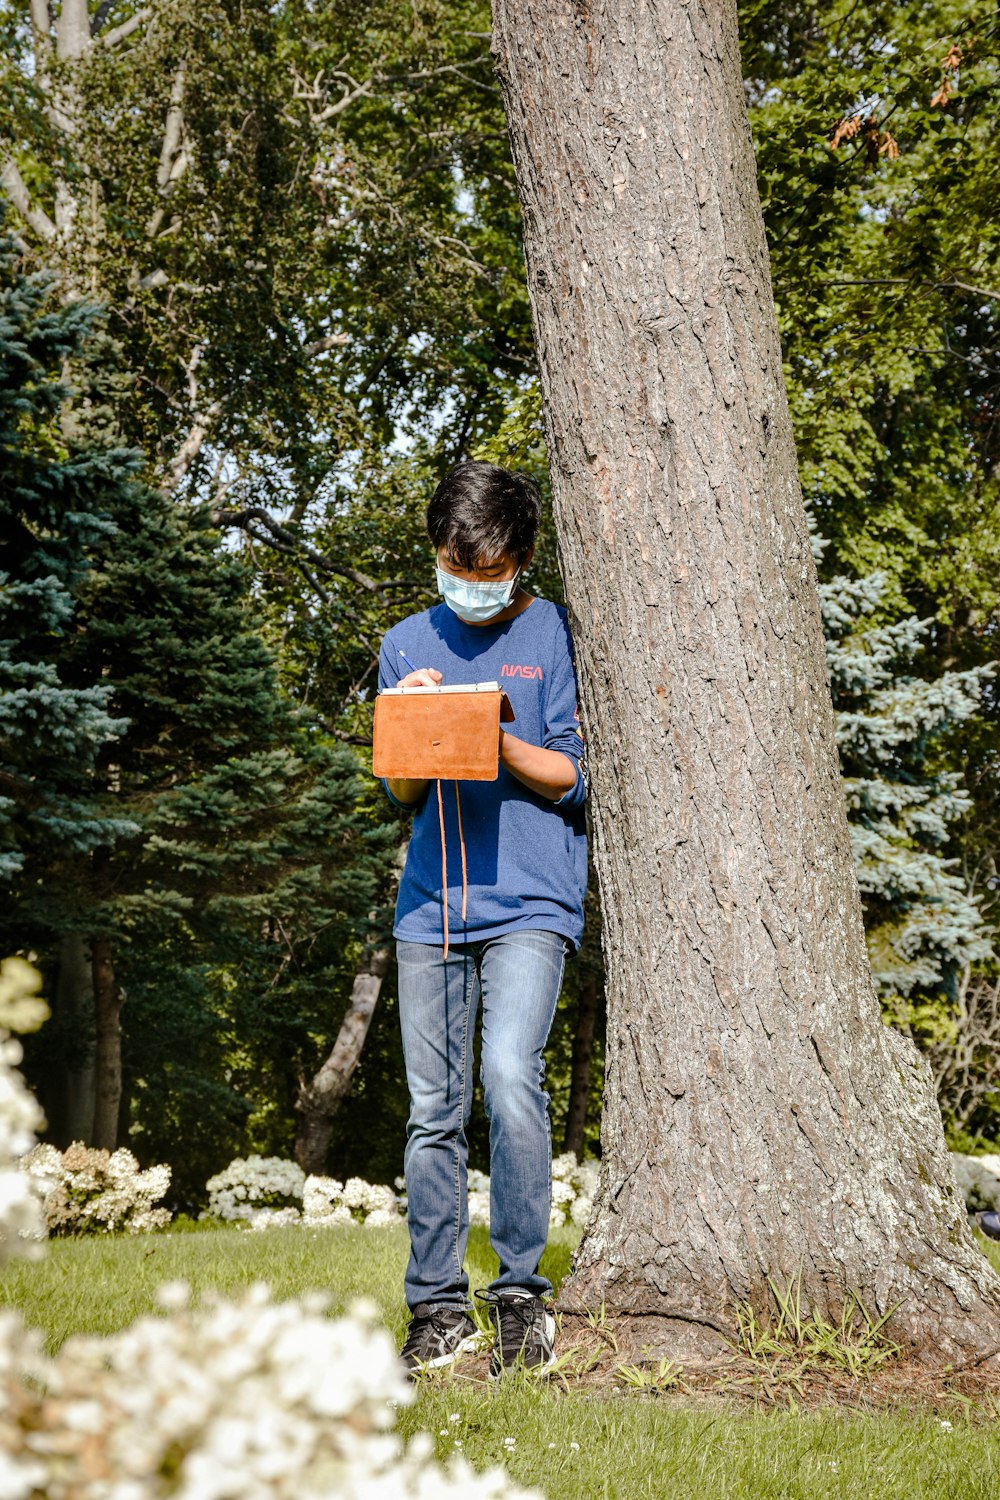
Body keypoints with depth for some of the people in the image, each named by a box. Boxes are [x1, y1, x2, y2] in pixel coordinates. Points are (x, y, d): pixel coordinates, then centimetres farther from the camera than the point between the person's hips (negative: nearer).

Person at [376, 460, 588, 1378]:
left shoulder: (557, 638, 4)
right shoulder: (408, 645, 15)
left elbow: (573, 778, 0)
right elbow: (398, 793, 15)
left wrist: (493, 737, -16)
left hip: (530, 900, -4)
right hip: (432, 907, 4)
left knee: (510, 1074, -21)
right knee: (433, 1110, 4)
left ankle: (522, 1292, -11)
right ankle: (439, 1309, 12)